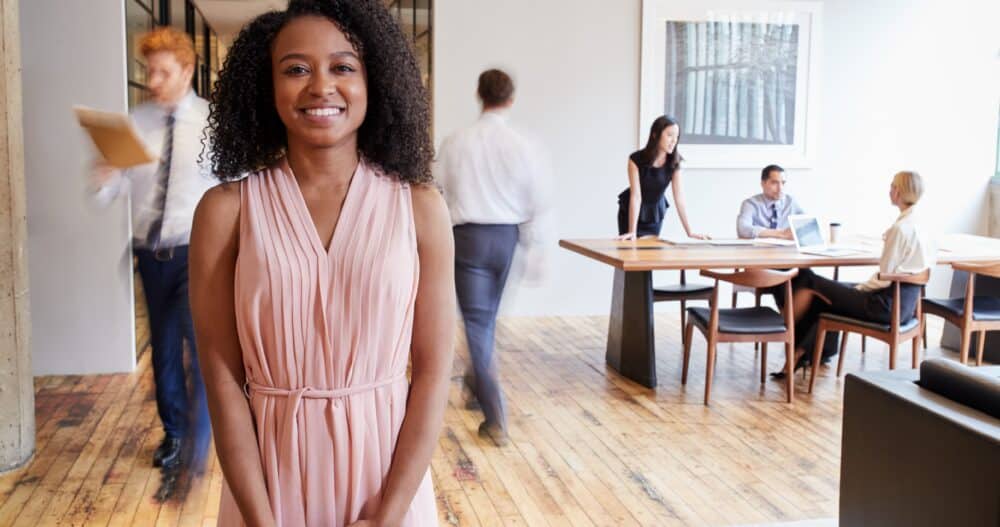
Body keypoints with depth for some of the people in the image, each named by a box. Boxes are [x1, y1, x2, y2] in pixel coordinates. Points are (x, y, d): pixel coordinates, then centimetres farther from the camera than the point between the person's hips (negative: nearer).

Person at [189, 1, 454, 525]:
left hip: (387, 470, 1)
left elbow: (433, 373, -6)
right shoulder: (226, 210, -6)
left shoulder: (420, 207, -5)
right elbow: (223, 380, -6)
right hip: (270, 472, 0)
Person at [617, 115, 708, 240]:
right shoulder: (636, 159, -25)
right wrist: (632, 232, -34)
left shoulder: (674, 162, -16)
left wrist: (689, 233, -22)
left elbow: (679, 199, -17)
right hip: (632, 212, -3)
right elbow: (636, 196, -28)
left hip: (655, 213, 3)